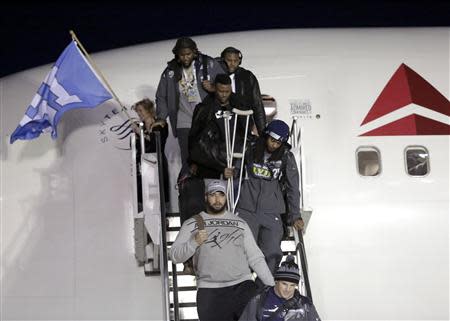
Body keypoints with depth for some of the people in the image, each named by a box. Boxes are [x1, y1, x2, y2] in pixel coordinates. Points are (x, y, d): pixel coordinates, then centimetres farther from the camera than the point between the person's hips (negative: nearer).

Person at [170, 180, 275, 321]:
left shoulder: (240, 223, 17)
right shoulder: (192, 224, 12)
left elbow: (255, 258, 16)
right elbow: (175, 256, 4)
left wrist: (273, 286, 7)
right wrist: (194, 242, -13)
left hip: (243, 286, 1)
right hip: (210, 292, -1)